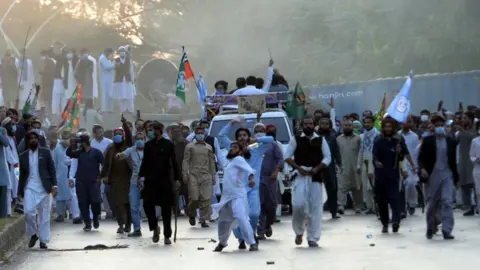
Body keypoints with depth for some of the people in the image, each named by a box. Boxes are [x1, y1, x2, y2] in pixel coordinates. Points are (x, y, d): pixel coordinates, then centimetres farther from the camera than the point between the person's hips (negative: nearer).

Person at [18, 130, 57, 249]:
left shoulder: (45, 152, 4)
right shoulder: (23, 156, 9)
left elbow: (52, 169, 2)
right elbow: (22, 175, 13)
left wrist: (54, 185, -8)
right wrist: (20, 191, 11)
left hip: (44, 188, -1)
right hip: (29, 188, 1)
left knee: (44, 216, 1)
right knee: (28, 211, -16)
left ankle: (43, 240, 10)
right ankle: (32, 234, 6)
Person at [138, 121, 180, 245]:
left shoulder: (168, 144, -1)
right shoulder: (148, 145, 7)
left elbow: (174, 163, -1)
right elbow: (145, 162, 14)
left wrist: (177, 179, -5)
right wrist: (140, 176, 8)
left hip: (165, 180, -2)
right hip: (150, 180, 2)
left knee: (166, 208, 2)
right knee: (147, 204, -7)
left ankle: (167, 235, 11)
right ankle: (155, 227, 17)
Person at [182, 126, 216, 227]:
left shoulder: (208, 147, 14)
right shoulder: (190, 146, 7)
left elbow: (212, 162, 15)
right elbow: (186, 161, 4)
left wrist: (213, 176, 11)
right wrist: (185, 174, -5)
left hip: (206, 175, 2)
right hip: (193, 175, -2)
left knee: (206, 198, -7)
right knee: (194, 198, -7)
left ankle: (203, 220, 0)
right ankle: (191, 214, 20)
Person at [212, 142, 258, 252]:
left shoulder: (238, 159, -9)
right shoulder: (230, 161, 15)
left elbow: (248, 168, -27)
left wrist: (251, 178, -45)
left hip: (238, 196, -9)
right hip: (226, 196, 9)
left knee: (241, 219, -22)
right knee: (223, 221, 18)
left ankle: (253, 243, -18)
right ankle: (222, 242, 37)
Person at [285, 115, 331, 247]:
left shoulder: (321, 140, 8)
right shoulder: (295, 140, 5)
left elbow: (327, 158, 5)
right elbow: (287, 156, 2)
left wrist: (316, 168, -11)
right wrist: (299, 168, -12)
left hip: (316, 176, 1)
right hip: (300, 176, -1)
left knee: (315, 208, -1)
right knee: (298, 204, -15)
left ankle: (312, 238, 5)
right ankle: (299, 232, 10)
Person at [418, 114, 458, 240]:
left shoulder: (451, 142, 6)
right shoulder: (427, 141, 1)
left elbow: (453, 160, 11)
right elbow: (421, 158, -2)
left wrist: (456, 177, 12)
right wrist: (422, 169, -20)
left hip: (447, 175, 0)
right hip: (431, 175, 0)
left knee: (447, 202, -11)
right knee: (431, 204, 9)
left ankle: (447, 230, -12)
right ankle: (431, 227, 30)